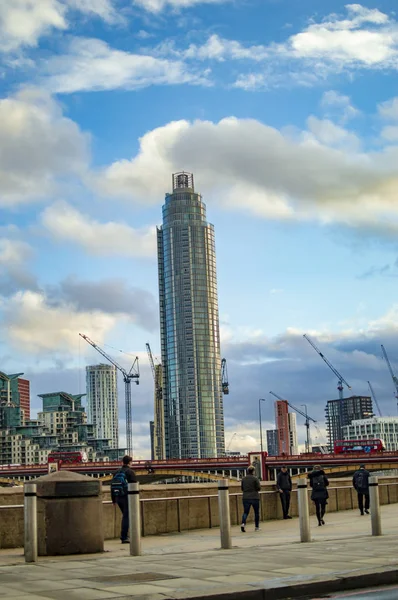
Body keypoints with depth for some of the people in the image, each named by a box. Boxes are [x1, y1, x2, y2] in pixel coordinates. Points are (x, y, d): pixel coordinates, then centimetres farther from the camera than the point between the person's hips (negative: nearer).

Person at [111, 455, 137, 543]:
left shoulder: (117, 472, 12)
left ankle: (124, 536, 20)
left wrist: (113, 499, 19)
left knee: (125, 515, 18)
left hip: (118, 498, 6)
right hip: (127, 497, -6)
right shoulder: (130, 472, -8)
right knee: (126, 517, -2)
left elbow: (112, 486, 14)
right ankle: (124, 537, -4)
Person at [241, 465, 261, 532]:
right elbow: (259, 488, -9)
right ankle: (257, 527, 16)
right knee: (256, 512, 12)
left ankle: (243, 523, -20)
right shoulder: (255, 478, -9)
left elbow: (242, 488, 8)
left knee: (245, 512, 5)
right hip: (255, 498, -3)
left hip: (245, 498, 3)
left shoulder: (243, 479, 3)